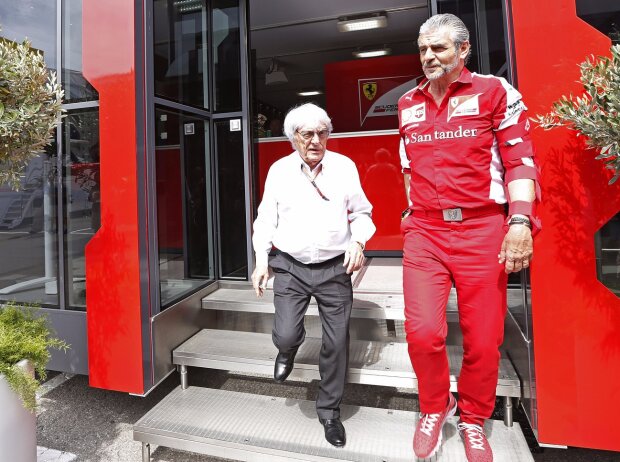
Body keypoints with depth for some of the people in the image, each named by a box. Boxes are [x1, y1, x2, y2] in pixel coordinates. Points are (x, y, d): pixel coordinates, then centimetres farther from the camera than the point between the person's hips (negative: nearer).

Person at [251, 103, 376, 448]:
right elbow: (266, 219, 8)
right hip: (290, 267, 0)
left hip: (335, 268, 0)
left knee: (337, 343, 6)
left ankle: (330, 411, 29)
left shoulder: (345, 166, 0)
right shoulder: (279, 170, 3)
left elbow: (361, 213, 8)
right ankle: (290, 348, 31)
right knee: (285, 336, -10)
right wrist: (262, 261, 2)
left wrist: (358, 242, -10)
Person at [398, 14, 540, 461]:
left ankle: (473, 420, 31)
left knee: (483, 339, 4)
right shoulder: (408, 104, 15)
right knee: (423, 332, -8)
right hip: (424, 231, 3)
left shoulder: (495, 92, 3)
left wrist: (520, 221, -16)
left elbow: (520, 161, -4)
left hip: (482, 229, -2)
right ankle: (434, 408, 22)